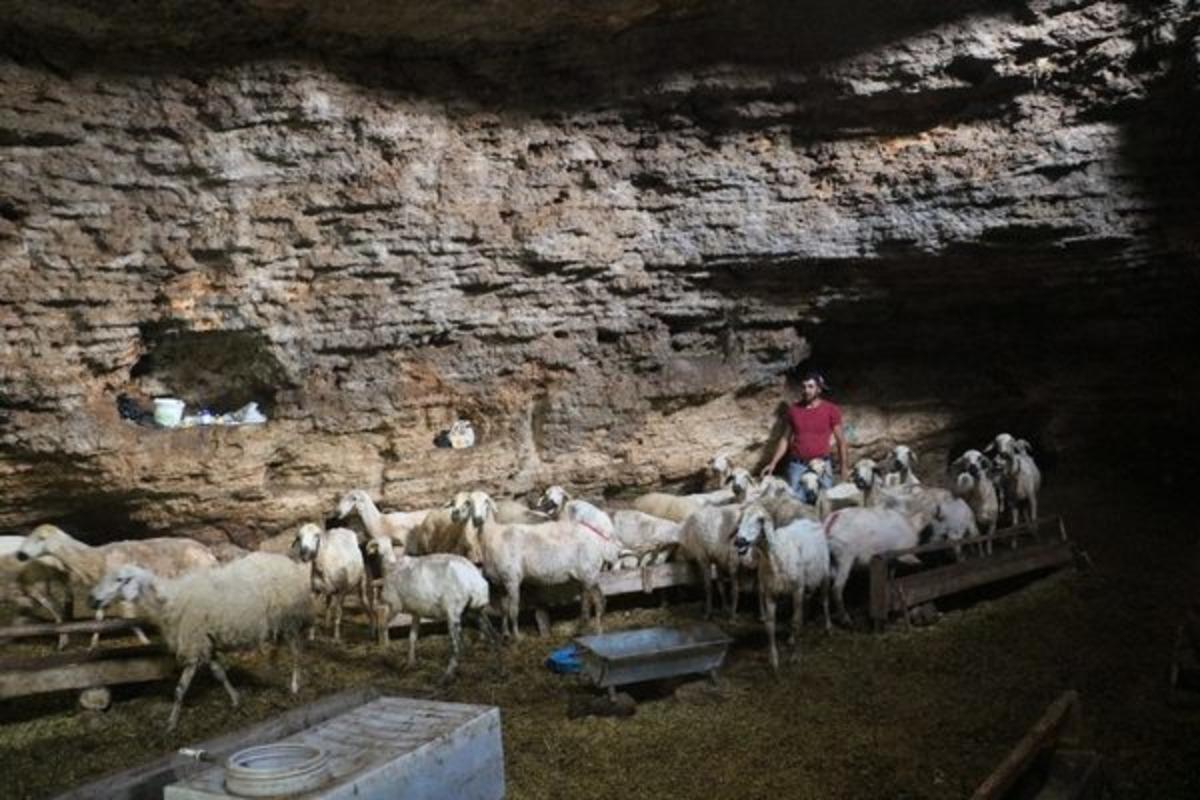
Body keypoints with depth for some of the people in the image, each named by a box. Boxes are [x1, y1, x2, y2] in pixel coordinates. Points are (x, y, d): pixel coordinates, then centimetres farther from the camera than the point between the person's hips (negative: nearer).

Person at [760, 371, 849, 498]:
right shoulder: (793, 409, 5)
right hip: (796, 466, 2)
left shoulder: (831, 410, -1)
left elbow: (840, 440, 4)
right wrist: (773, 463, 6)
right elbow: (786, 438, 11)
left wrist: (844, 465, 0)